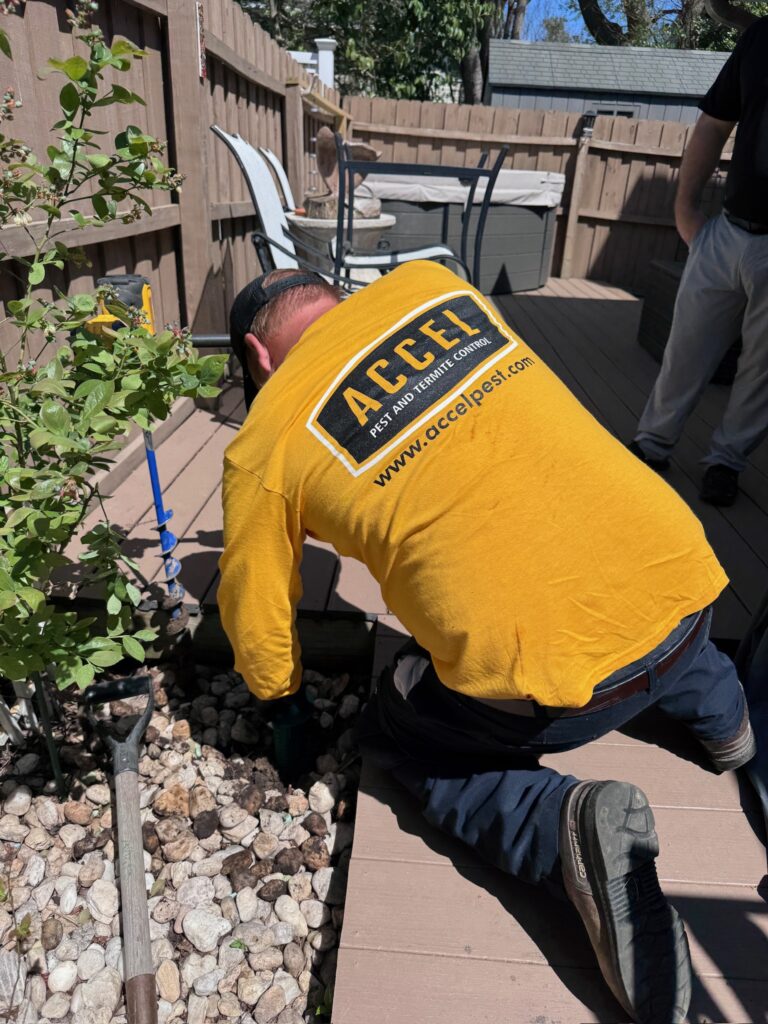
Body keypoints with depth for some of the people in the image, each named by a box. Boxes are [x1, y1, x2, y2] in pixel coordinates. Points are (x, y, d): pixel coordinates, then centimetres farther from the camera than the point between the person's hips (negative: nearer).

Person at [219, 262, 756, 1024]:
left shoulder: (265, 442, -2)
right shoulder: (428, 283, 9)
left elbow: (257, 633, 6)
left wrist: (282, 693, 29)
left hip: (552, 681, -6)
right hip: (683, 582, 7)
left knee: (397, 739, 22)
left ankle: (564, 823, -1)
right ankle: (719, 712, 51)